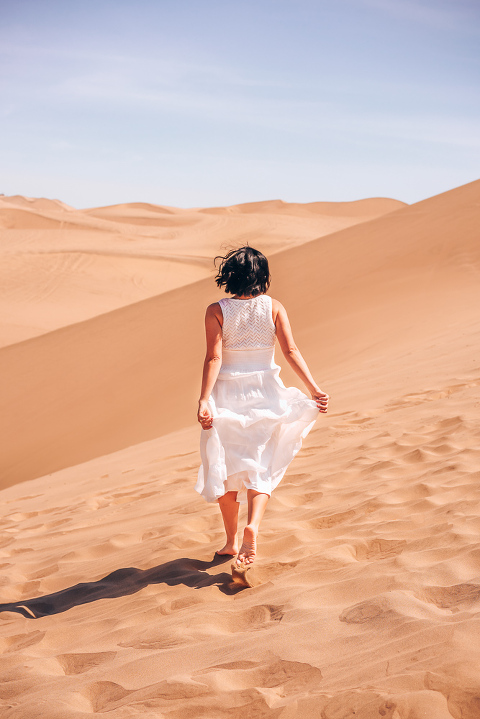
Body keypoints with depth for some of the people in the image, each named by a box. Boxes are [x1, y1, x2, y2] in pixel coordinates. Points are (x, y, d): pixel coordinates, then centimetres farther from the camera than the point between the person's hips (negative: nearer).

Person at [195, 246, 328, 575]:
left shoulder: (216, 311, -8)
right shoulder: (274, 307, -4)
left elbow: (214, 357, -16)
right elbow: (291, 350, -11)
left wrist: (204, 400, -19)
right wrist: (314, 388, -11)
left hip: (227, 394, 0)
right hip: (264, 393, 1)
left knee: (226, 467, 14)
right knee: (261, 467, 9)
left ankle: (231, 541, 22)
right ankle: (253, 525, -16)